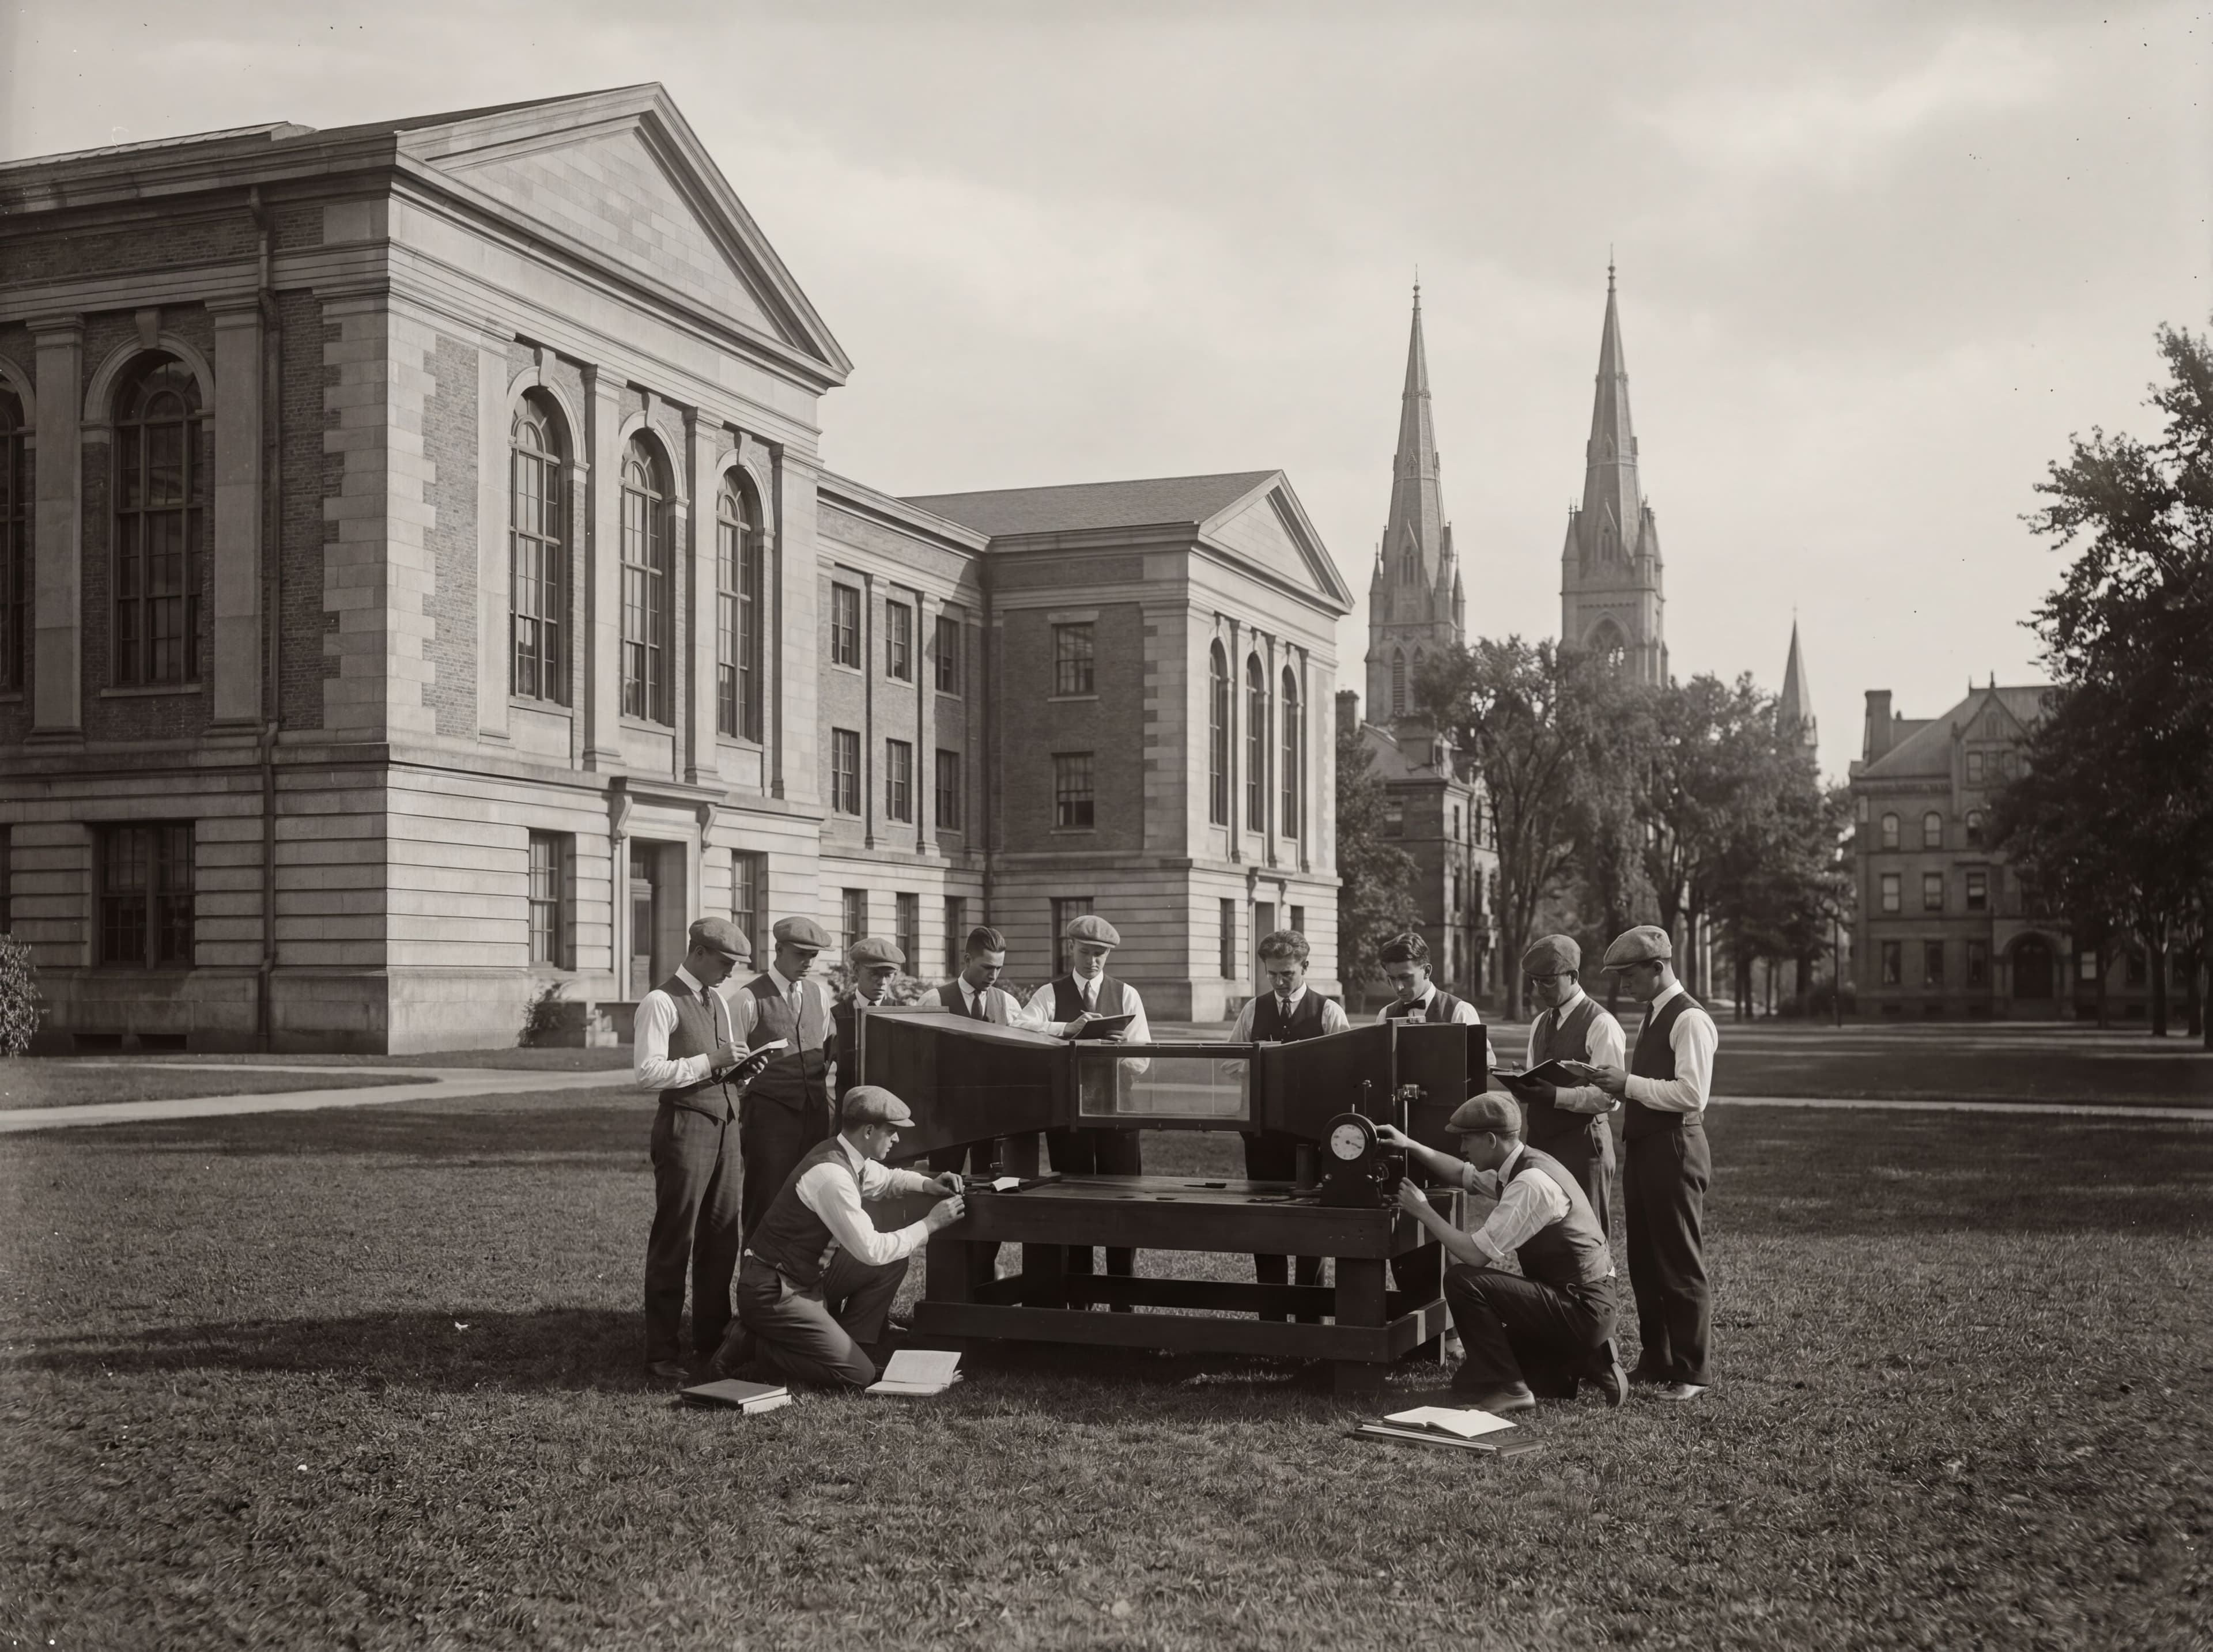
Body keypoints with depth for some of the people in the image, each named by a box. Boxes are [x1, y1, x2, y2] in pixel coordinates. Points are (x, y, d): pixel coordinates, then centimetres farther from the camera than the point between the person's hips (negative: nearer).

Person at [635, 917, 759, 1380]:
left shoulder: (718, 1001, 16)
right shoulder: (661, 1002, -10)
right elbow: (646, 1072, -17)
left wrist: (741, 1068, 3)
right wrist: (710, 1061, -19)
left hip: (725, 1123, 8)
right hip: (685, 1125, -8)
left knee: (722, 1236, 12)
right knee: (674, 1239, -2)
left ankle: (712, 1338, 24)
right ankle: (662, 1351, 5)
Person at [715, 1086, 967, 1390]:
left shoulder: (847, 1158, 3)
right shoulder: (831, 1175, -26)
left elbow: (886, 1179, 27)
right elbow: (871, 1251, -24)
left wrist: (927, 1184, 7)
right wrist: (930, 1223, -15)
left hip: (806, 1279, 10)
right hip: (771, 1293, -10)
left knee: (892, 1263, 6)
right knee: (858, 1375, -14)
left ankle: (849, 1348, 10)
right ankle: (752, 1350, -3)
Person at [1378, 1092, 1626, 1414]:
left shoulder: (1530, 1183, -24)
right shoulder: (1519, 1165, 5)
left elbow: (1476, 1254, -25)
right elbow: (1461, 1174, 23)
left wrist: (1424, 1213, -14)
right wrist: (1410, 1145, 12)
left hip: (1582, 1311, -10)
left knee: (1462, 1280, -19)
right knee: (1471, 1376, 14)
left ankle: (1507, 1389, -11)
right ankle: (1583, 1361, 14)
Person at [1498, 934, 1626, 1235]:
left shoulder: (1601, 1025, -10)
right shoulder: (1540, 1024, 14)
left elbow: (1609, 1096, -16)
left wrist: (1555, 1095, -28)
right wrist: (1521, 1087, -4)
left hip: (1581, 1144, -7)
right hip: (1539, 1142, 7)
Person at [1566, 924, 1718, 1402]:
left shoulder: (1690, 1020, -14)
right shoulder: (1653, 1017, 16)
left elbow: (1691, 1093, -22)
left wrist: (1628, 1083, -19)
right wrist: (1613, 1082, 4)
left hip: (1674, 1150, -10)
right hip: (1641, 1148, 10)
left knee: (1681, 1265, -2)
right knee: (1644, 1262, 15)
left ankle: (1693, 1371, 7)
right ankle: (1656, 1360, 26)